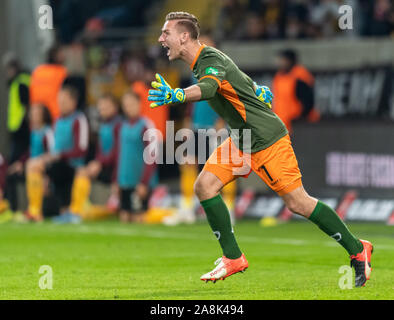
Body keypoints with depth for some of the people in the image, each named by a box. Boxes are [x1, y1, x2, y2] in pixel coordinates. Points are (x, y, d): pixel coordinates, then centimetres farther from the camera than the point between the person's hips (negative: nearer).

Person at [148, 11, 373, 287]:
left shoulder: (211, 59, -22)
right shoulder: (202, 62, 8)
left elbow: (207, 88, -46)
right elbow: (246, 83, 22)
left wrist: (175, 96, -61)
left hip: (267, 140, -9)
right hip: (241, 140, 9)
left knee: (298, 203, -6)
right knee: (205, 186, -4)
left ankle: (358, 250, 8)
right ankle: (233, 258, 2)